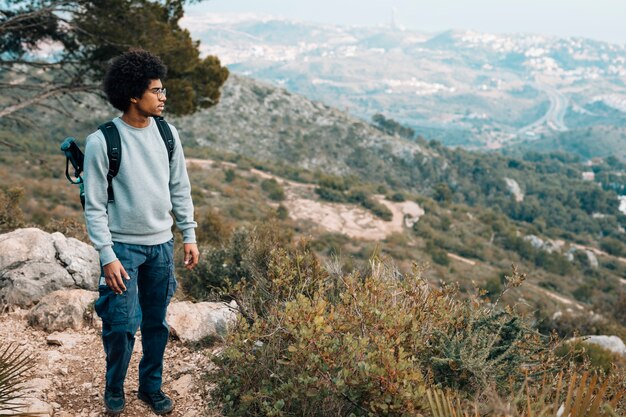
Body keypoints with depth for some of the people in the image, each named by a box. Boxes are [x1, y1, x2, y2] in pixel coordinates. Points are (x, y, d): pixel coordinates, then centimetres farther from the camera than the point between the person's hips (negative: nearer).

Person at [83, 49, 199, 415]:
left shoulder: (167, 134, 0)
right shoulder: (102, 142, -14)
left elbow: (180, 190, 8)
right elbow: (94, 205, -11)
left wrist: (189, 236, 6)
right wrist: (107, 256, -14)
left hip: (161, 245, 4)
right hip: (123, 247, -4)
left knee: (157, 323, 12)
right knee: (122, 326, -1)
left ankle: (151, 386, 32)